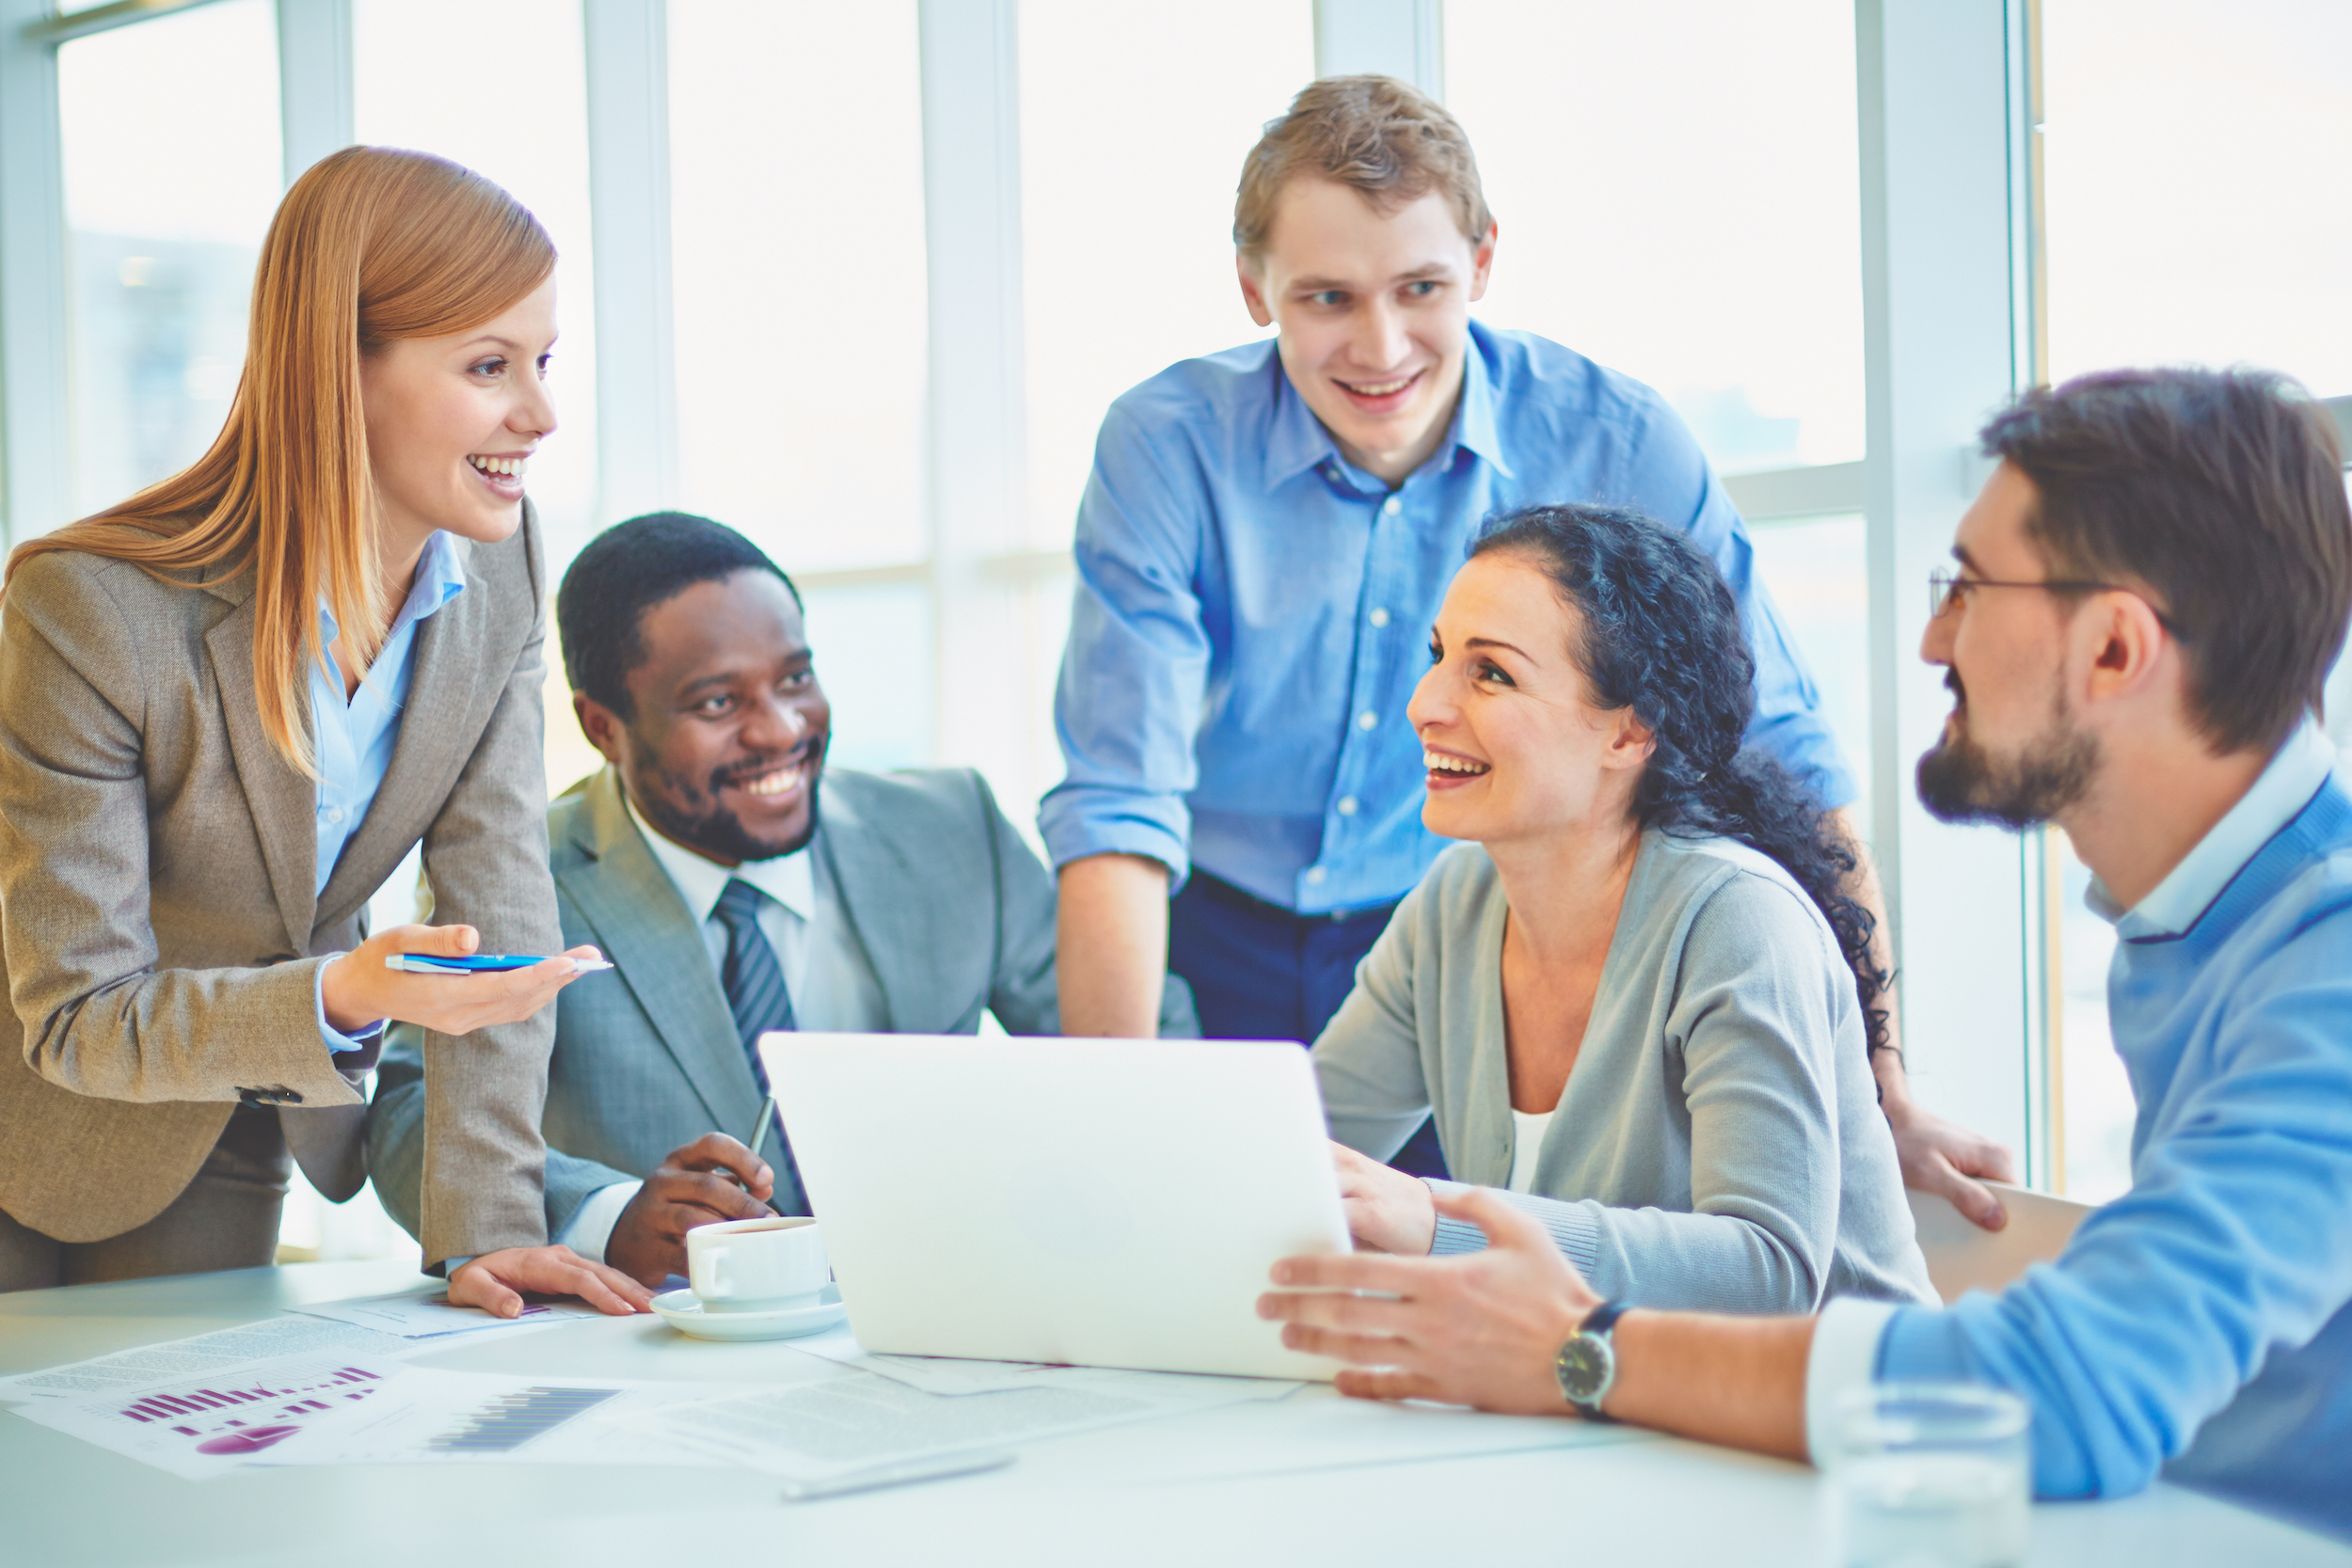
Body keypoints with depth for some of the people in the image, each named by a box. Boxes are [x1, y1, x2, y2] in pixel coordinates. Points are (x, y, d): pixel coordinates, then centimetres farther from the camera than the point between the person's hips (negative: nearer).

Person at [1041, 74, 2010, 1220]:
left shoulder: (1614, 445, -12)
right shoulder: (1167, 448, -13)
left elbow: (1783, 769, -6)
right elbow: (1118, 810, -18)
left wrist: (1882, 1093, -11)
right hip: (1215, 946, 0)